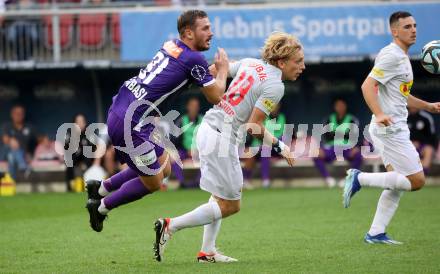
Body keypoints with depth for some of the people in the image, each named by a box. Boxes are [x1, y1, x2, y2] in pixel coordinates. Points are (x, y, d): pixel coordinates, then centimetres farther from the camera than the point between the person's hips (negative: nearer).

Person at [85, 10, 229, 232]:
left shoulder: (171, 46, 9)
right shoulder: (194, 59, -15)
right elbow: (216, 97, -5)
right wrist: (223, 68, 9)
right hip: (130, 125, -9)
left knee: (164, 169, 21)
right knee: (153, 183, 7)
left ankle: (101, 188, 27)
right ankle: (101, 206, 20)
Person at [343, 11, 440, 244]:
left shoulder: (402, 57, 19)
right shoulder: (391, 55, -13)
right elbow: (368, 86, -22)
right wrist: (379, 115, -35)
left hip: (395, 129, 10)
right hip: (390, 129, -10)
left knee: (397, 185, 11)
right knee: (417, 181, -10)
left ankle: (376, 233, 12)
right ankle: (360, 179, -7)